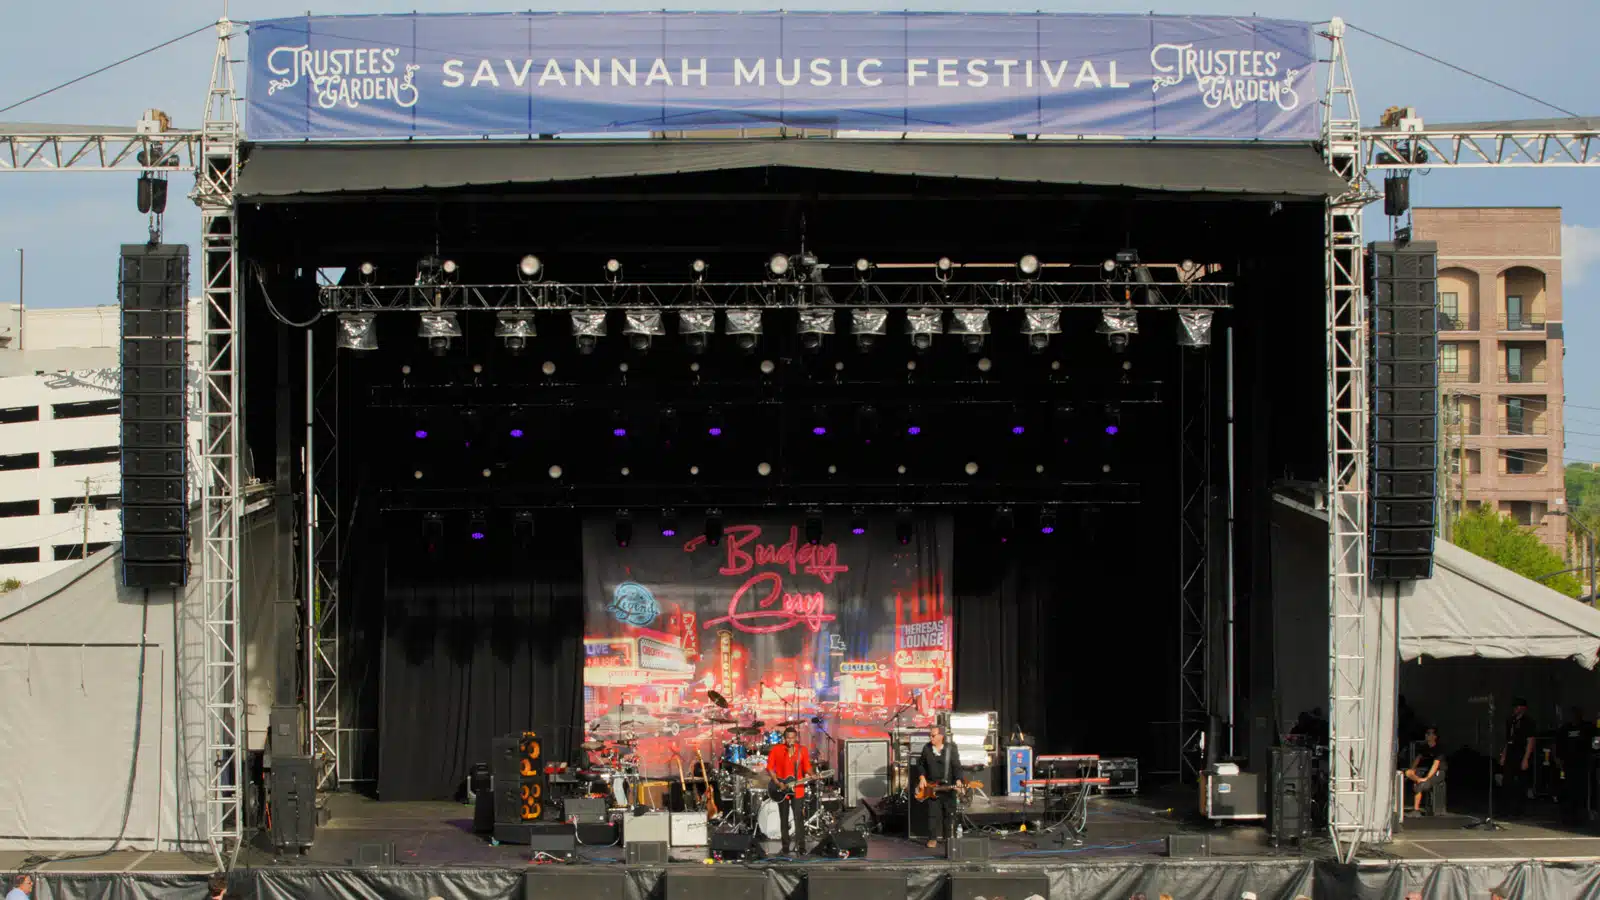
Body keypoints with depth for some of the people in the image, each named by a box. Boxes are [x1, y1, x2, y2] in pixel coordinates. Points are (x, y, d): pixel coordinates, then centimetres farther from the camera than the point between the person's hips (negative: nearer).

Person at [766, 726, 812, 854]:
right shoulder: (776, 750, -4)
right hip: (782, 790, 0)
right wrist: (777, 782, -10)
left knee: (799, 819, -5)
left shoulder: (802, 751, 1)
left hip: (797, 789, 0)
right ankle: (785, 847, 15)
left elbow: (807, 767, 6)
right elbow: (769, 767, -1)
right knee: (784, 819, 8)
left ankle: (801, 846, -2)